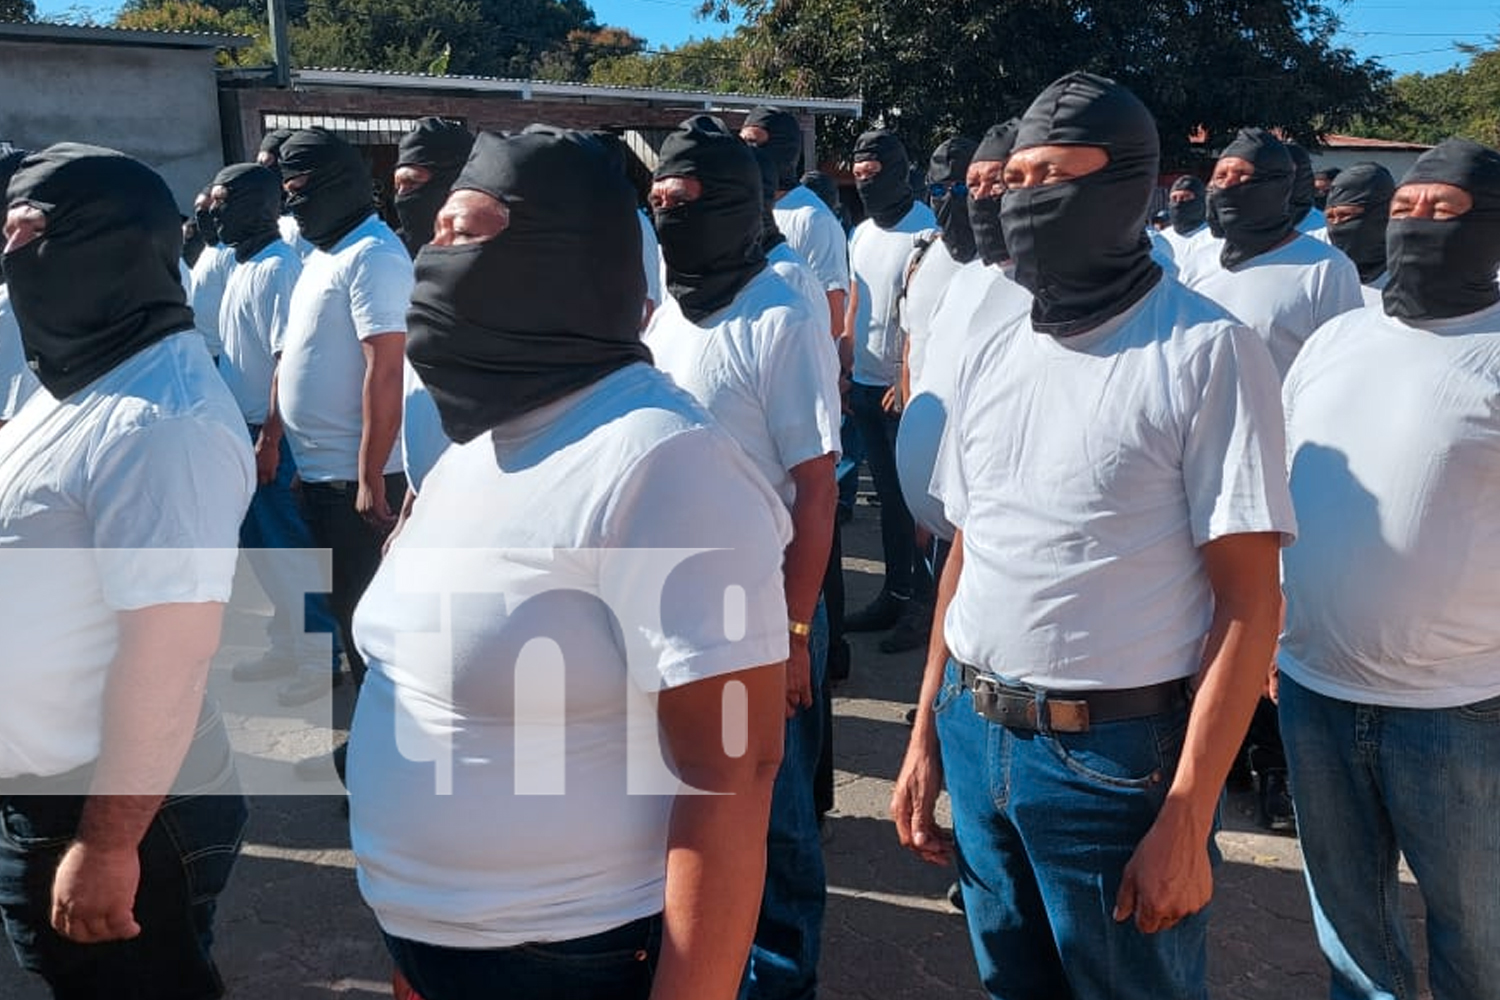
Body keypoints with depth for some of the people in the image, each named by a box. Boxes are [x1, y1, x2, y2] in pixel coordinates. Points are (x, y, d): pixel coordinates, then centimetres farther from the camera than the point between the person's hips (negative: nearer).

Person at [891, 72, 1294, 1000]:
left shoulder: (1210, 352, -12)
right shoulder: (994, 355, 6)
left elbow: (1249, 600, -14)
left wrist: (1186, 820, -16)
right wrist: (927, 737, 11)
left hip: (1117, 752, -5)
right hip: (974, 736, 6)